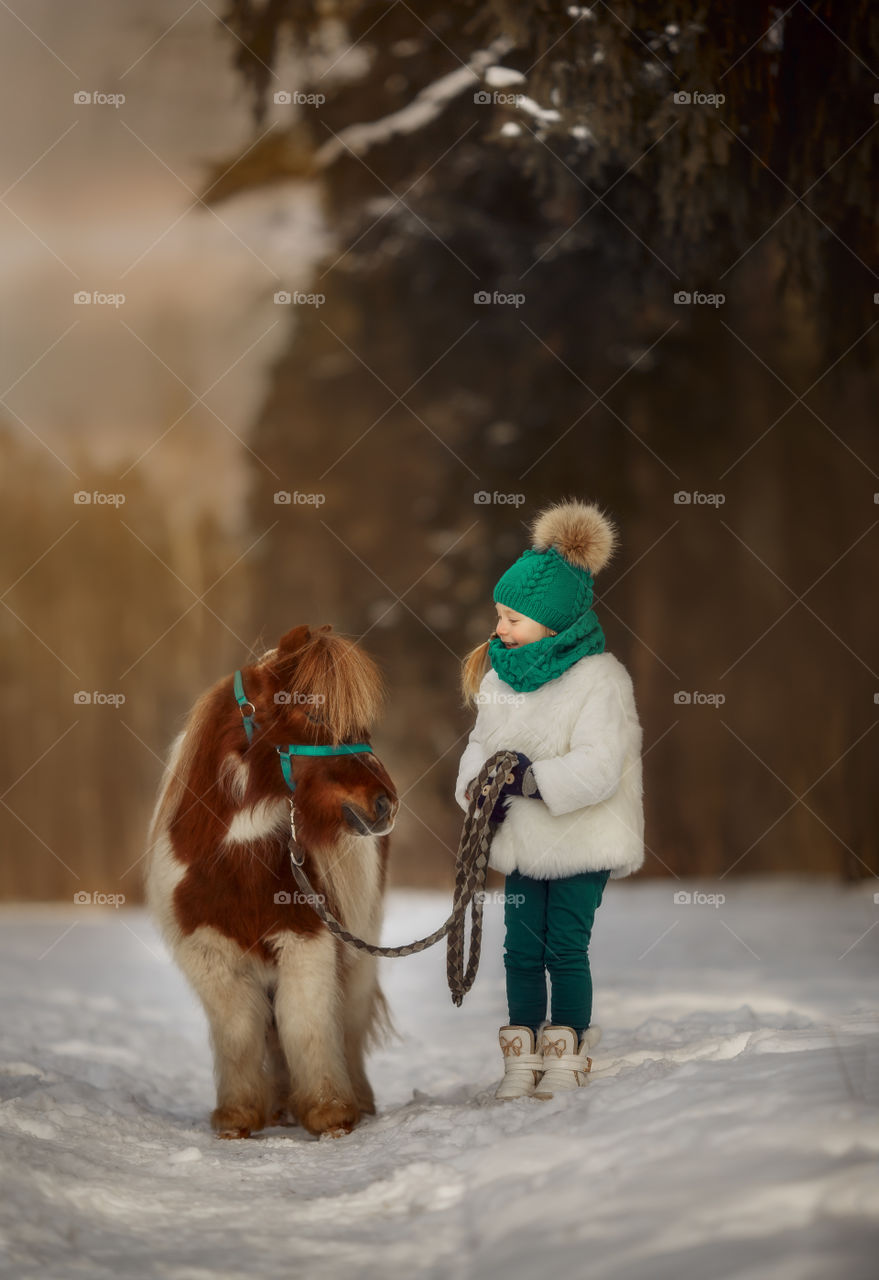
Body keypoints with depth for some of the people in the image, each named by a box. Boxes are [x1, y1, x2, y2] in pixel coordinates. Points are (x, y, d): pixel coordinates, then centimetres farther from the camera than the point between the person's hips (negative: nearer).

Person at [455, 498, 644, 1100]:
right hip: (521, 841, 6)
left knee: (566, 949, 0)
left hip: (581, 843, -6)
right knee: (522, 948, 7)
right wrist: (476, 785, -10)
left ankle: (567, 1054, 13)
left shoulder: (599, 679, -16)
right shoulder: (500, 673, 5)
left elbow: (598, 767, -24)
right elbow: (483, 742, 11)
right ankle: (523, 1055, 16)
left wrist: (531, 778, -31)